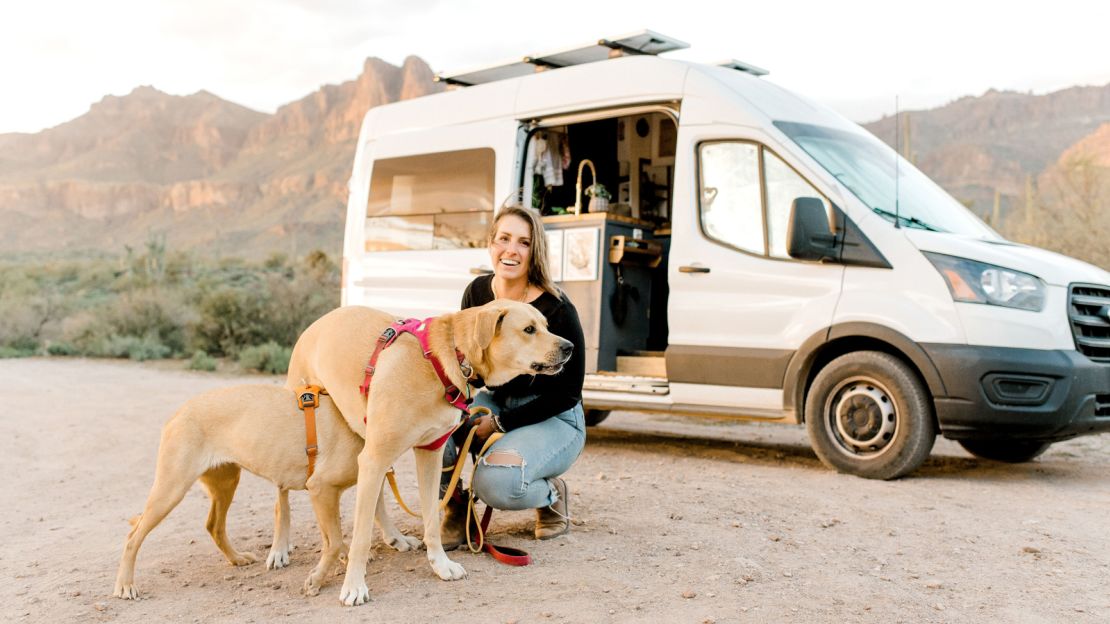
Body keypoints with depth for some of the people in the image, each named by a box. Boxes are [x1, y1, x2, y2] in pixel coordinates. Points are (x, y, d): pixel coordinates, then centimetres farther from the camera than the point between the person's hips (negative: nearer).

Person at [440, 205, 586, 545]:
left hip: (552, 419, -5)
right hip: (495, 402, 5)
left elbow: (567, 393, -16)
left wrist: (500, 423, -18)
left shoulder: (557, 310, -21)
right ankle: (456, 508, -2)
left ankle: (552, 494, 2)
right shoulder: (477, 292, -5)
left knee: (494, 482, -33)